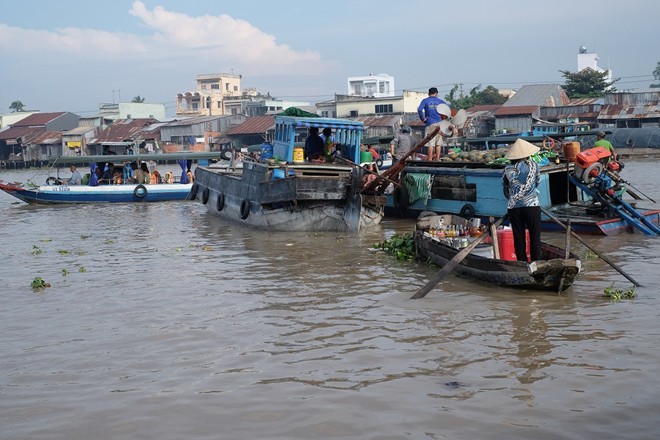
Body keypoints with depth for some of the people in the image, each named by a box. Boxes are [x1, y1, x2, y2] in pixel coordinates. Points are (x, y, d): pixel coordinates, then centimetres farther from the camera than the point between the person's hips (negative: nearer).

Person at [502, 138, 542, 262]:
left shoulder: (508, 169, 3)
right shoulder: (533, 165, -1)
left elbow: (505, 189, 10)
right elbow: (538, 182, 12)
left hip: (513, 207, 2)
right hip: (531, 206, -2)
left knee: (519, 238, 7)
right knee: (535, 238, 4)